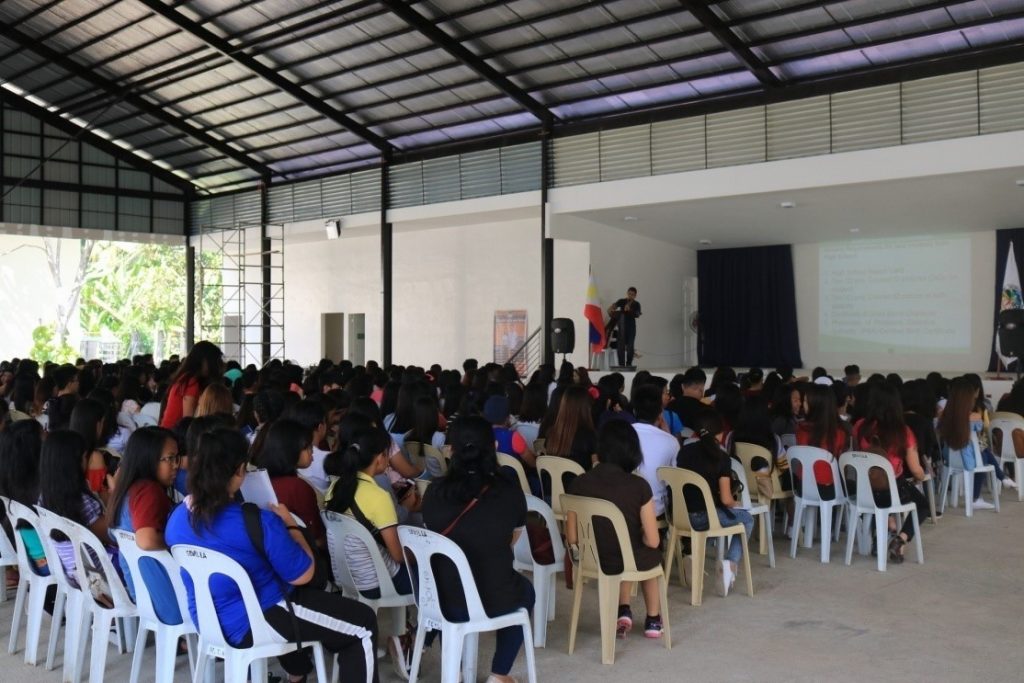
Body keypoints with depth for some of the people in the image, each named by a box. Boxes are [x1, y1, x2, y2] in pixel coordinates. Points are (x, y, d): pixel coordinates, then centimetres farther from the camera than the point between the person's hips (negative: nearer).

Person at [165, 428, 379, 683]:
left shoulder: (177, 517, -5)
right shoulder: (256, 521, -27)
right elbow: (303, 574, -16)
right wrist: (290, 525, -3)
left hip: (208, 621, 9)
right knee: (364, 625, 3)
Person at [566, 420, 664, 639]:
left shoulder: (579, 484, -13)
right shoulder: (639, 486, -19)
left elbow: (572, 538, -7)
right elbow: (652, 541, -15)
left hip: (594, 560, 2)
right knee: (651, 554, 36)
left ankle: (623, 611, 32)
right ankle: (653, 619, 45)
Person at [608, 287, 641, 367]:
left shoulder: (636, 304, 5)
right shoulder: (622, 301, 2)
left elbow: (637, 315, -6)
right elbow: (614, 305, -12)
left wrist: (630, 310, -22)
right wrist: (611, 309, -36)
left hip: (631, 326, 1)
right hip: (622, 327, -1)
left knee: (630, 345, 0)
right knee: (621, 345, -4)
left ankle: (629, 363, 6)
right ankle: (621, 363, -1)